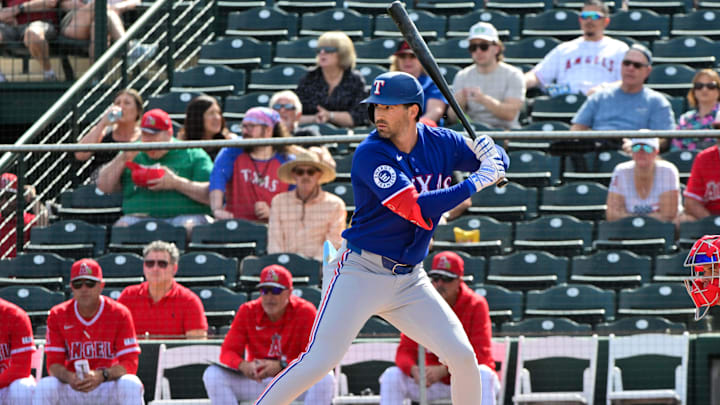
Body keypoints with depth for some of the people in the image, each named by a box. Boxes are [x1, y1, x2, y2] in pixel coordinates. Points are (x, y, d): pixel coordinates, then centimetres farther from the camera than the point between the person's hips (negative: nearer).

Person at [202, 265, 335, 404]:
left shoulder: (305, 312, -10)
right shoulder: (247, 312, -3)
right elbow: (227, 352, -7)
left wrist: (281, 366, -32)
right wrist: (243, 365, -32)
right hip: (256, 381, 2)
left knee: (324, 379, -33)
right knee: (213, 375, -19)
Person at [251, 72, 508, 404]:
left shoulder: (440, 143, 3)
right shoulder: (370, 154, -16)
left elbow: (499, 161, 15)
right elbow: (417, 209, -25)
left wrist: (491, 157, -9)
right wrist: (474, 183, -22)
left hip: (409, 279, 5)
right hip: (360, 273, -5)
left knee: (463, 357, -4)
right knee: (320, 360, -17)